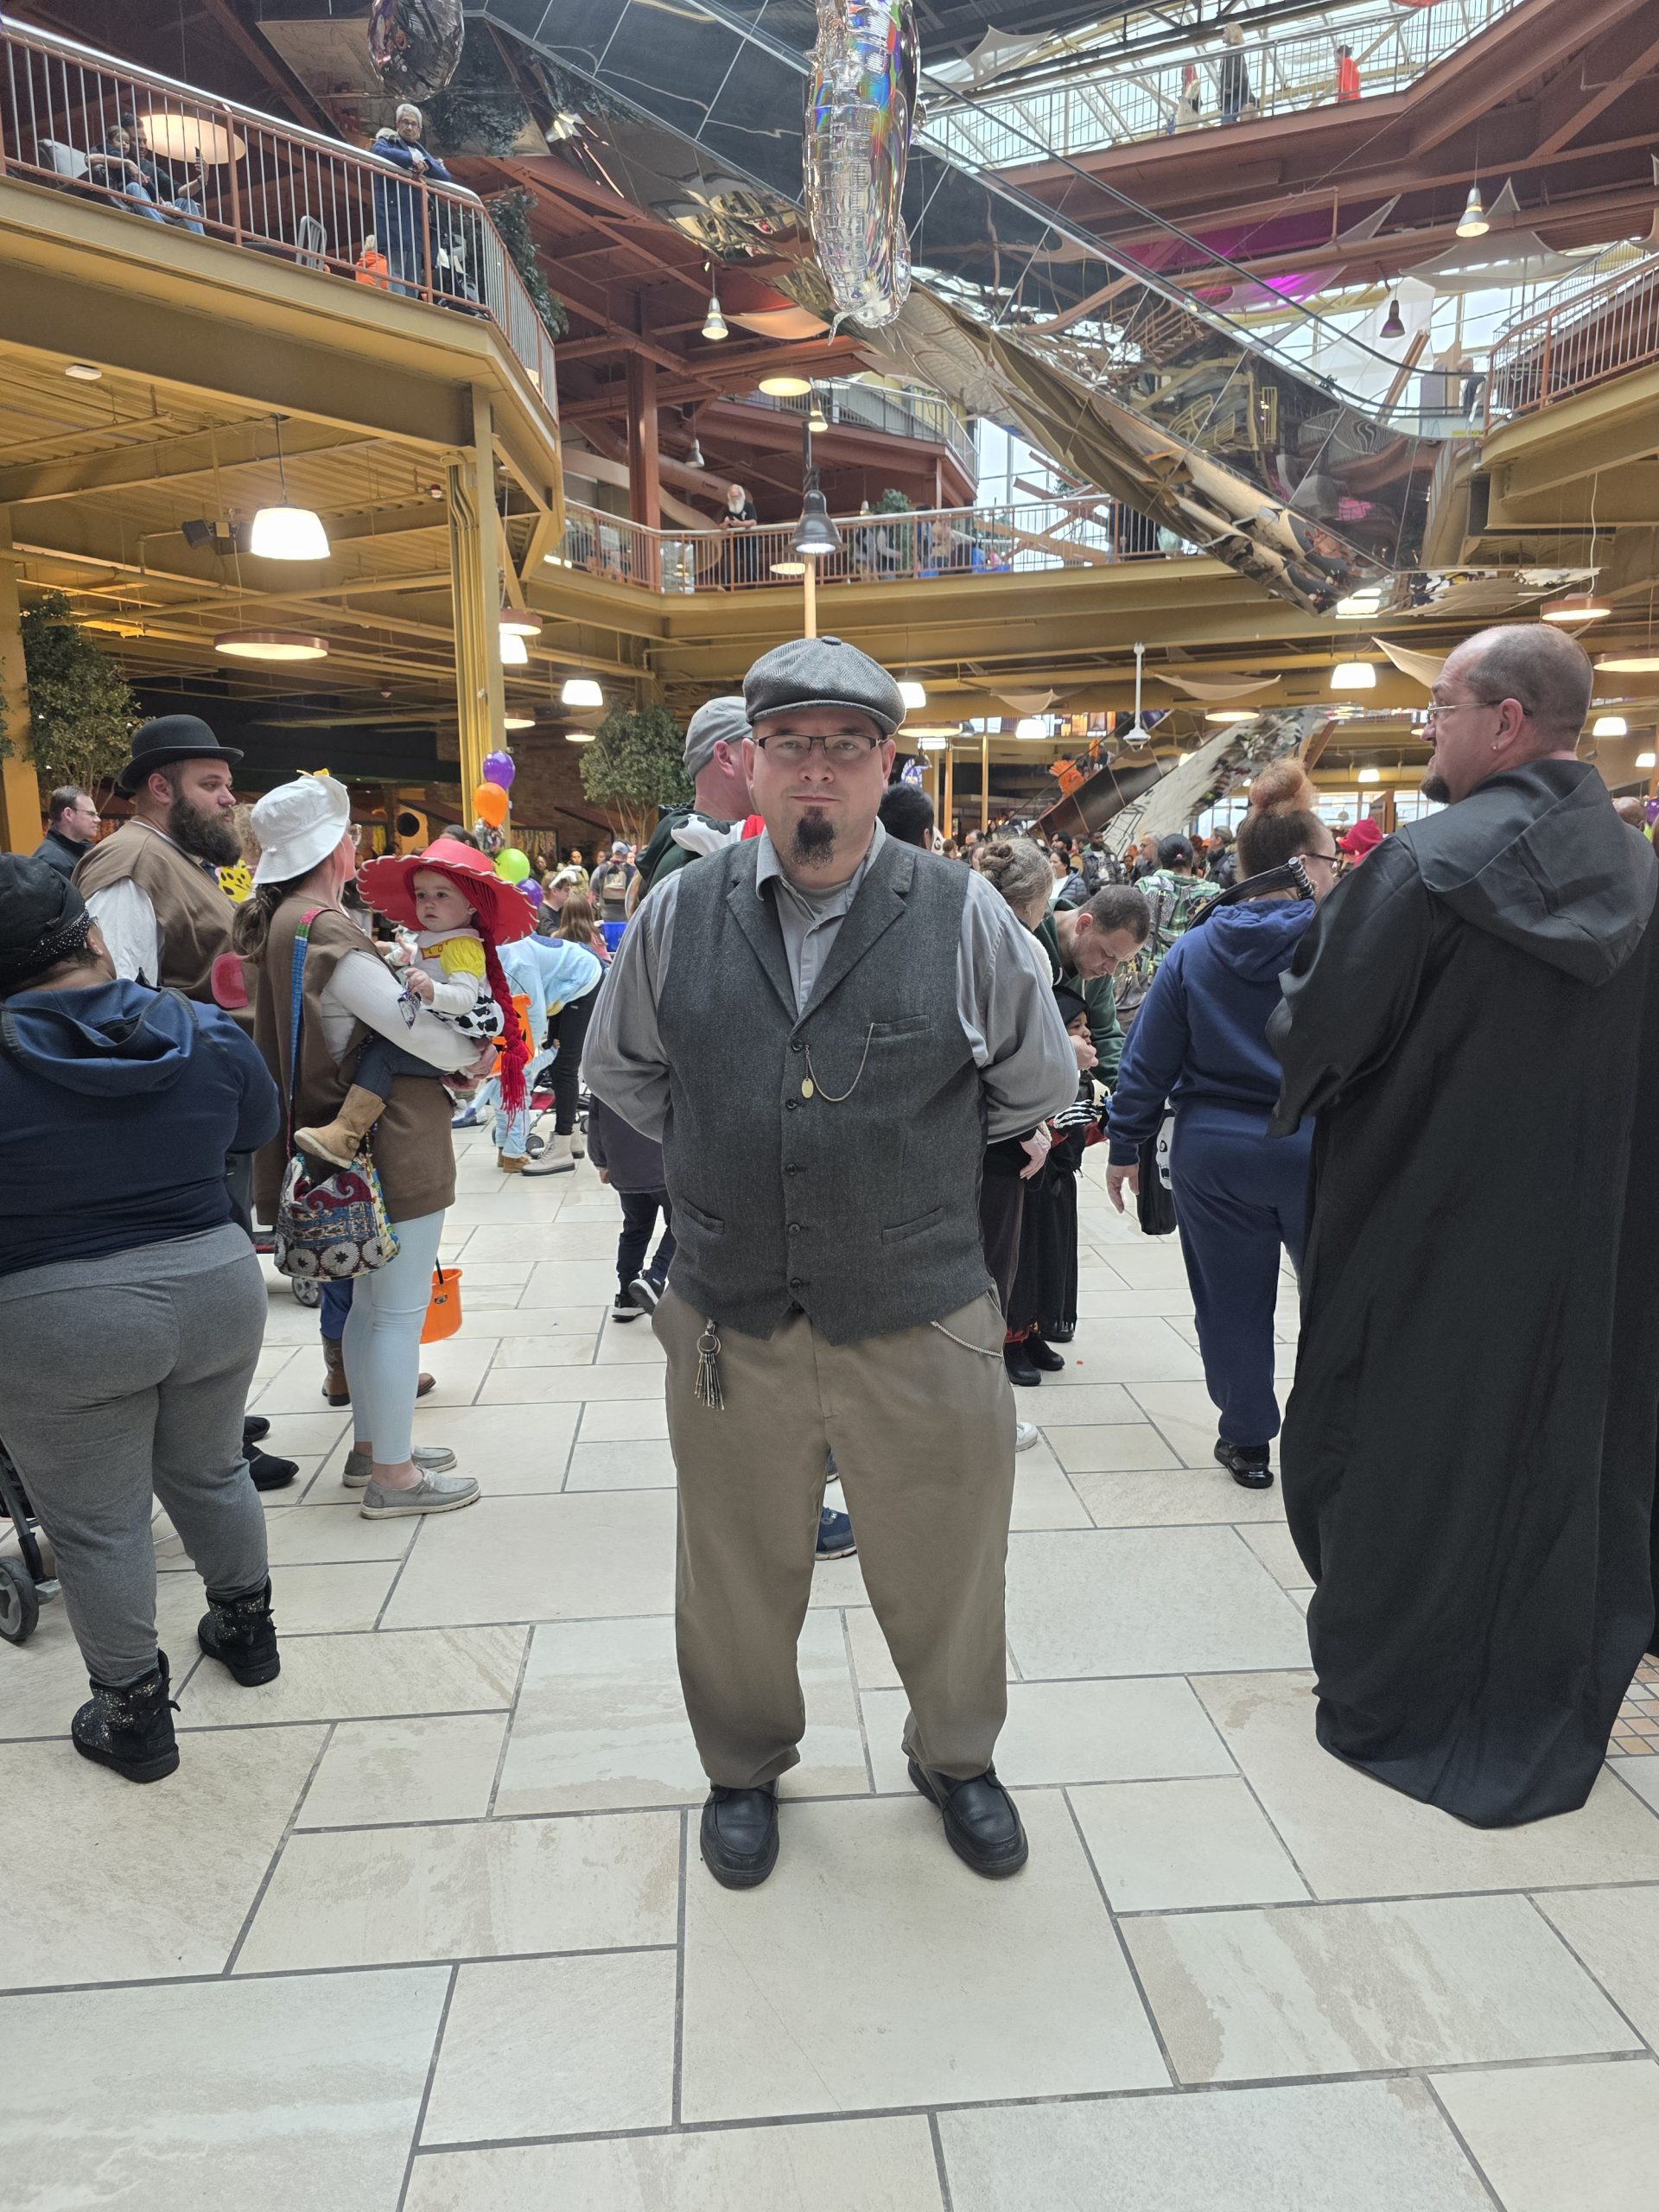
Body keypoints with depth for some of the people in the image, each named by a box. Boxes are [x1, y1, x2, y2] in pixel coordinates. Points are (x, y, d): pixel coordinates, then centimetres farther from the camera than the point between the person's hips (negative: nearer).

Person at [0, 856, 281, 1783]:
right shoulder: (208, 1034, -6)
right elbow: (258, 1127, 10)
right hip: (215, 1289, 4)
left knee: (96, 1523, 12)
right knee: (211, 1472, 24)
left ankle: (135, 1714, 26)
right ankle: (249, 1627, 42)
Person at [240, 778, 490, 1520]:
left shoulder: (285, 922, 11)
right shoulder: (321, 927, -19)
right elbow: (404, 1021, -23)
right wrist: (471, 1056, -5)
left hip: (360, 1146, 10)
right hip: (390, 1145, -10)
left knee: (369, 1302, 20)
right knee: (399, 1310, 0)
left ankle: (371, 1446, 33)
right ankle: (392, 1475, 10)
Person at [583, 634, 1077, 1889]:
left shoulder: (963, 917, -6)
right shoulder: (680, 915, -1)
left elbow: (1040, 1086, 8)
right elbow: (619, 1071, 14)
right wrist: (718, 1157, 9)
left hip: (920, 1324, -1)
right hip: (730, 1325, 1)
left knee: (945, 1571, 17)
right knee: (740, 1575, 19)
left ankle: (957, 1758, 47)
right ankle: (745, 1768, 47)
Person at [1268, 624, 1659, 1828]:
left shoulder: (1425, 863, -19)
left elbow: (1318, 1029, -14)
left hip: (1423, 1226, -6)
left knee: (1403, 1451, 10)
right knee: (1562, 1441, 19)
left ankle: (1393, 1701, 26)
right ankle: (1546, 1707, 35)